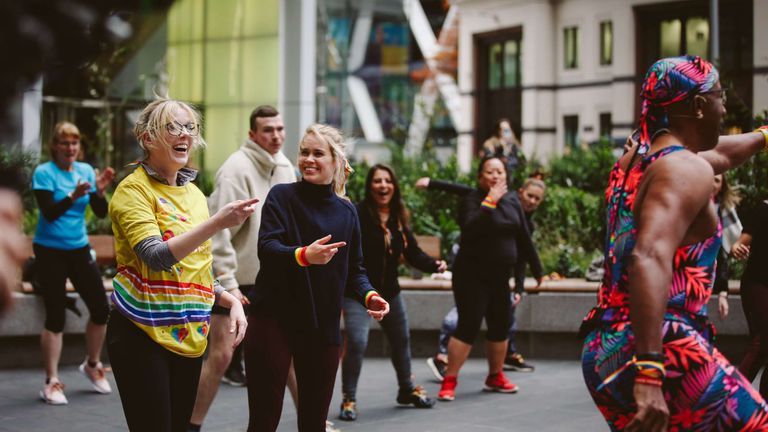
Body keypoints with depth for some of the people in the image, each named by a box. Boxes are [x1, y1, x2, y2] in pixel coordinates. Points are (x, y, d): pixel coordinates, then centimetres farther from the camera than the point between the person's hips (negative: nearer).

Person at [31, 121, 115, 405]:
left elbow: (101, 213, 1)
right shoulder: (44, 173, -9)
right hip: (50, 251, -4)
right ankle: (51, 382, 6)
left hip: (79, 249, 5)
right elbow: (49, 212, -19)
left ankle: (92, 365, 28)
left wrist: (100, 191, -18)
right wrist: (73, 195, -33)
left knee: (101, 310, 4)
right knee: (55, 317, -3)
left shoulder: (86, 170, 3)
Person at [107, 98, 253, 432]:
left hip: (189, 336, 7)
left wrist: (232, 301, 4)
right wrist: (218, 222, -33)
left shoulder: (193, 193, 13)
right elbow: (156, 257, -24)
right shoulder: (134, 189, -8)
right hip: (143, 333, -7)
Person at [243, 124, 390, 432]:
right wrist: (303, 255, -37)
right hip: (273, 320, -3)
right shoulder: (282, 196, -2)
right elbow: (267, 248, -17)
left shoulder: (346, 211, 9)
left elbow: (354, 269, 13)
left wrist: (368, 295, -8)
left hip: (323, 328, 4)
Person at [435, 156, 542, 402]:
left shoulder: (512, 201, 8)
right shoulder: (472, 200, -10)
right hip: (472, 275, -6)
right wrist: (489, 202, -29)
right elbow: (470, 228, -29)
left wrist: (537, 268, 16)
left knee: (500, 327, 12)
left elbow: (523, 237, 14)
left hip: (500, 276, 6)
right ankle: (449, 381, -7)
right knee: (468, 326, -11)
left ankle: (495, 377, 28)